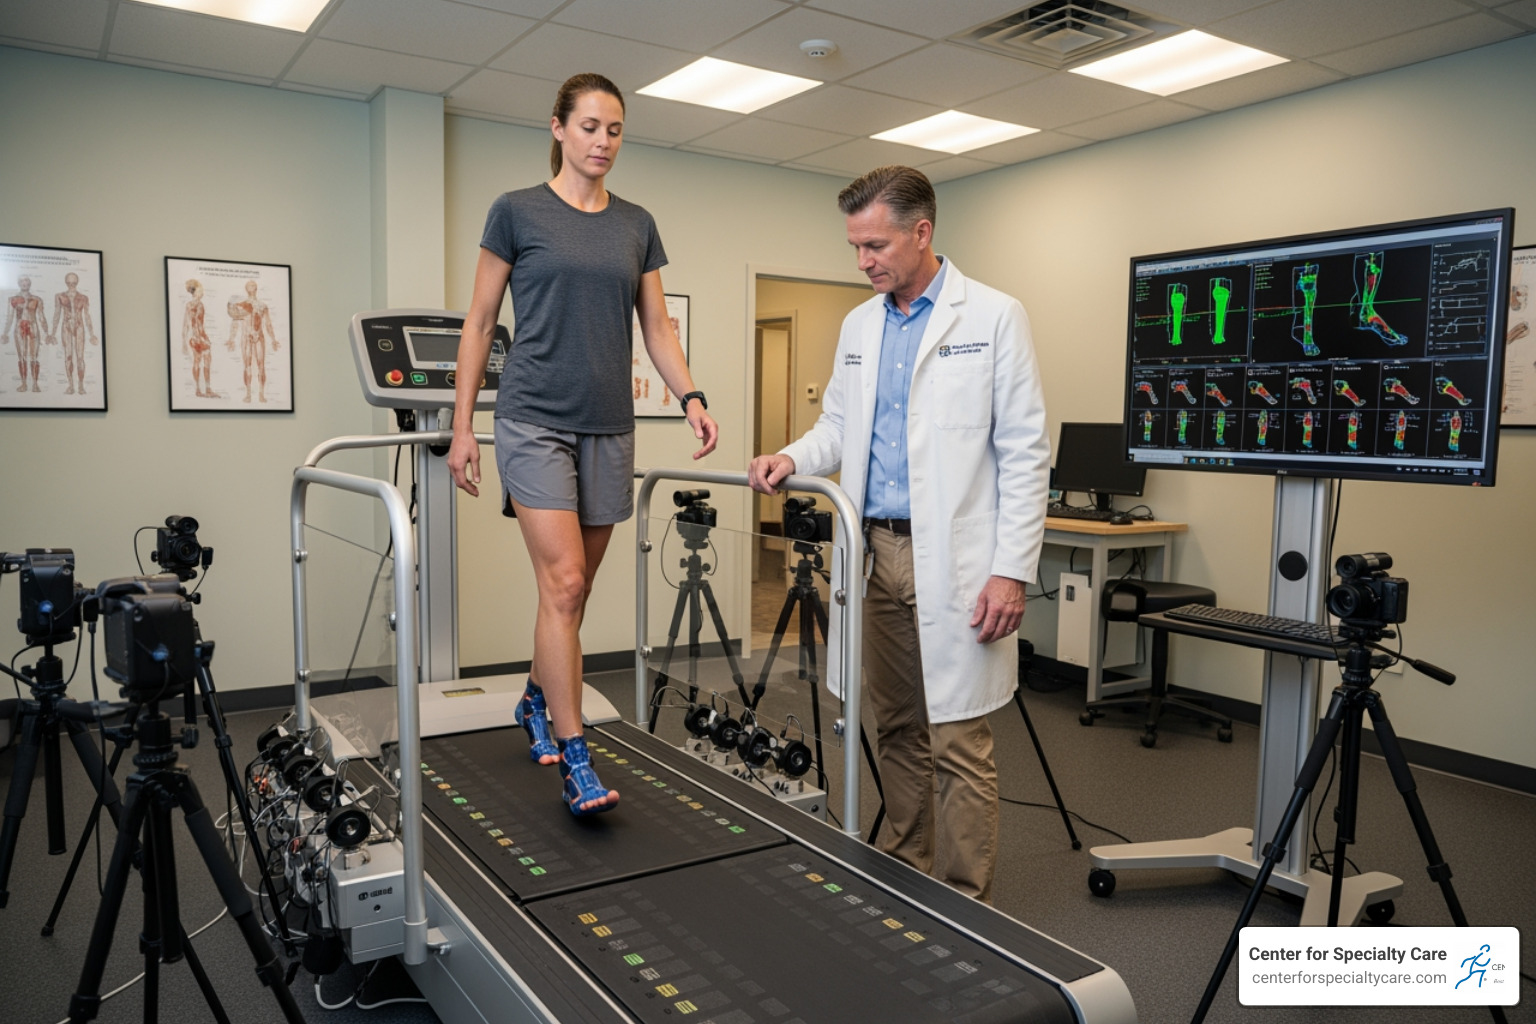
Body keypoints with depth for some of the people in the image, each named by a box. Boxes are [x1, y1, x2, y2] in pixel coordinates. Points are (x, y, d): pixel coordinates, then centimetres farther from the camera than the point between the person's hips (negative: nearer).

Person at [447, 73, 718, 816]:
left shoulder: (637, 225, 12)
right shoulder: (517, 212, 1)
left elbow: (656, 326, 12)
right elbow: (479, 323, 2)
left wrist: (690, 397, -4)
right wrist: (462, 425, -1)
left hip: (608, 426, 4)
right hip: (535, 420, -4)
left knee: (573, 589, 10)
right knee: (564, 583, -13)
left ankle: (535, 703, 35)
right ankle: (575, 764, -6)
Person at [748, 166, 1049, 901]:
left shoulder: (994, 317, -4)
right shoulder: (858, 326, 14)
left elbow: (1025, 451, -7)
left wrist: (1013, 569, -13)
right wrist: (792, 459, -3)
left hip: (954, 563, -6)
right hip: (876, 552, 6)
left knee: (958, 745, -2)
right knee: (896, 730, 14)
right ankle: (905, 878, 29)